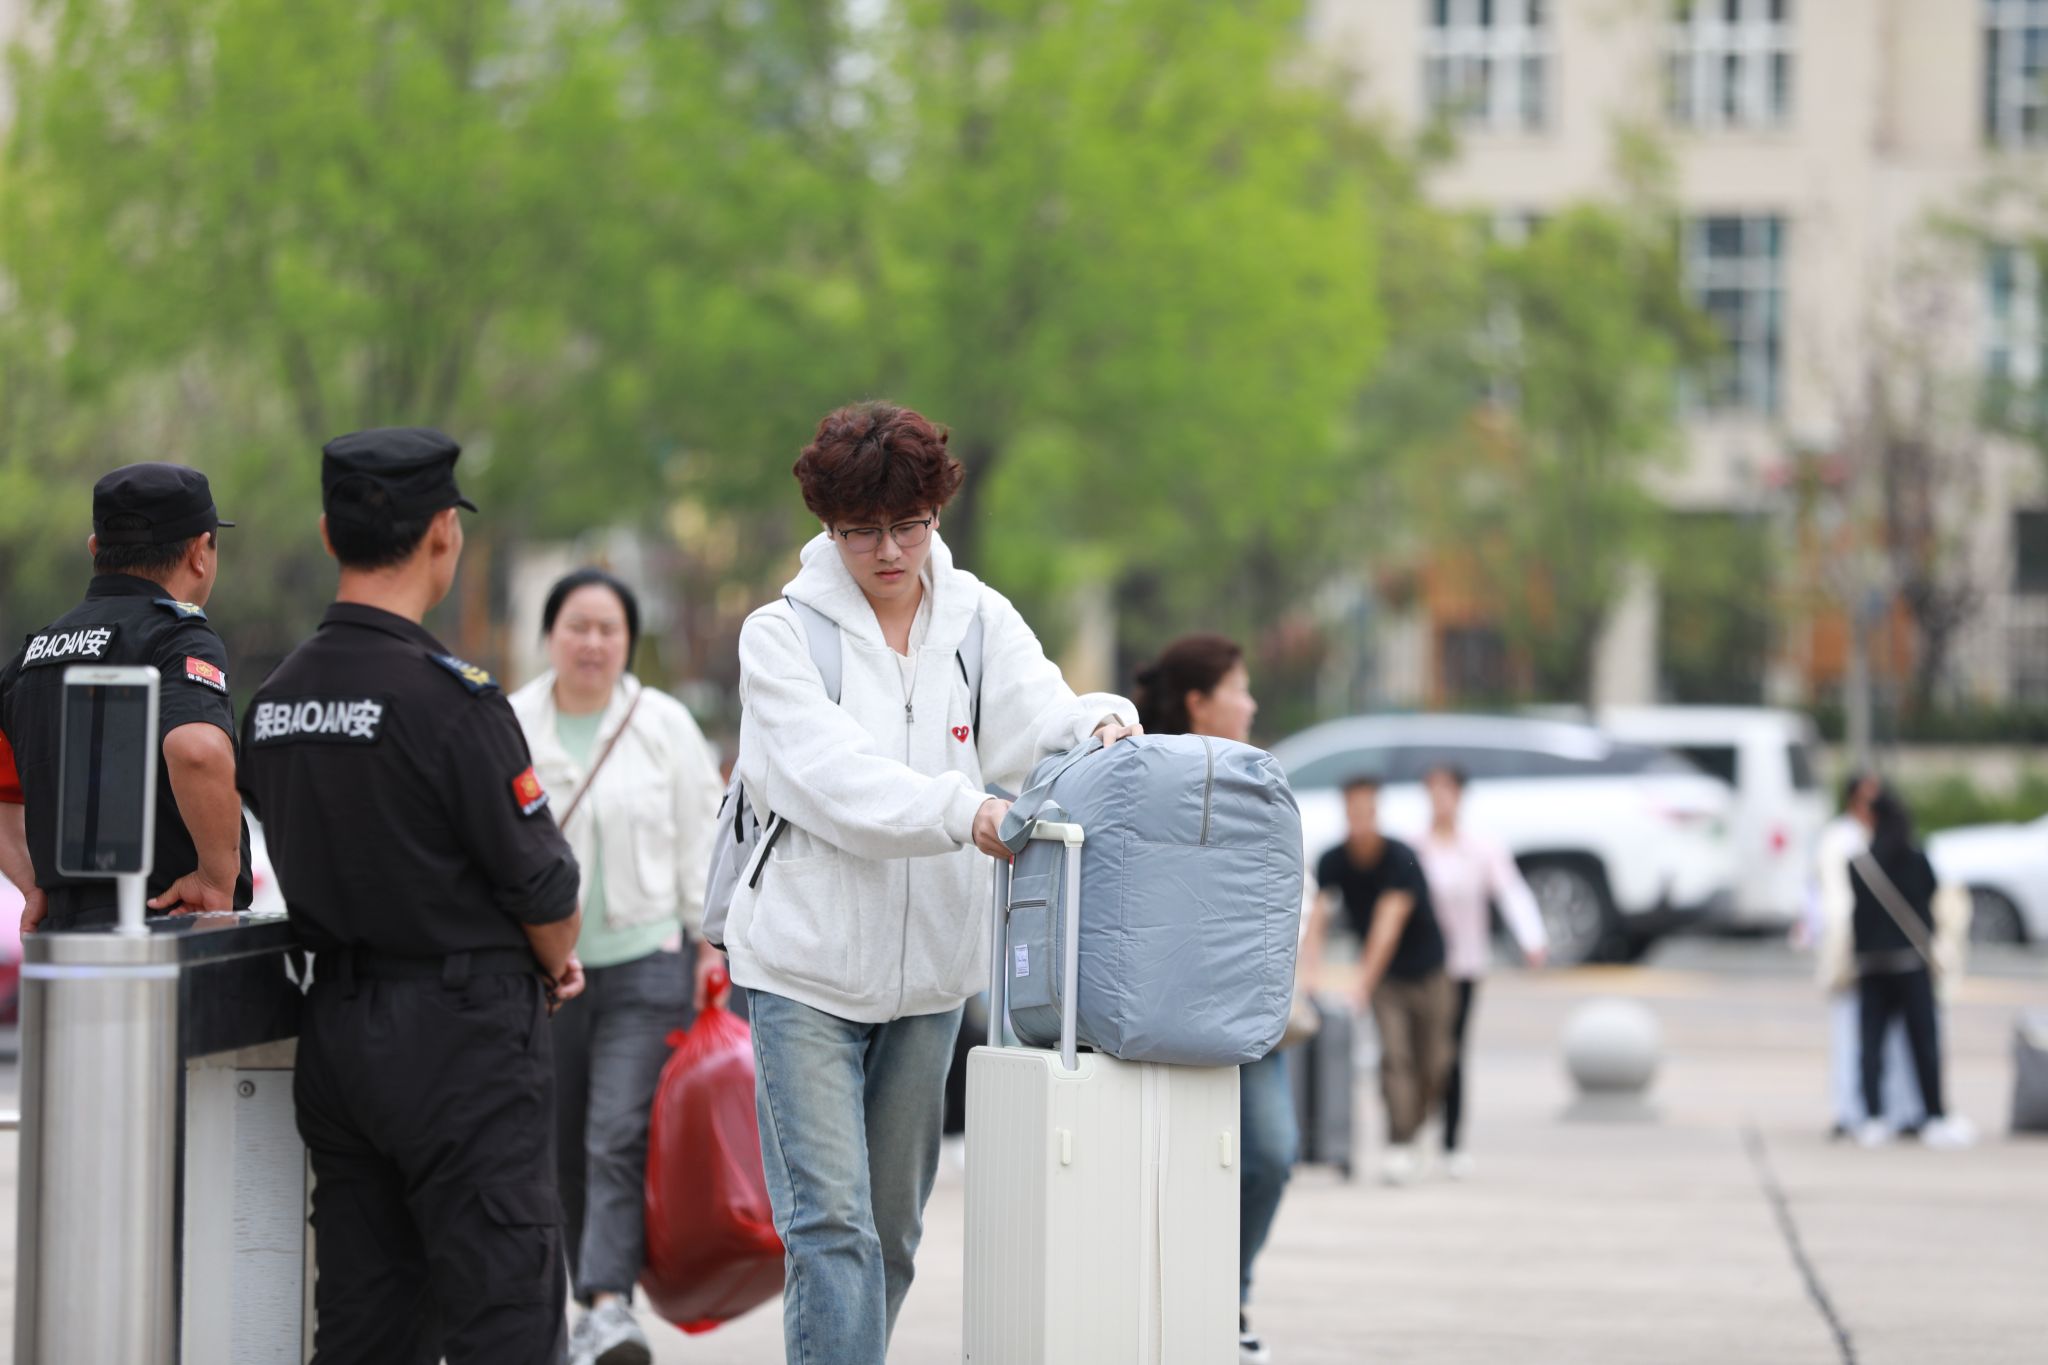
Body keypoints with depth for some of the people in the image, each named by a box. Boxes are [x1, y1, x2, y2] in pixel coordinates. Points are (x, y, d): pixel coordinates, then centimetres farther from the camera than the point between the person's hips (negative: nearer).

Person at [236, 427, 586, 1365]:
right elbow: (540, 881, -12)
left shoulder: (276, 699, 6)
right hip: (461, 1039, -7)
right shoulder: (448, 697, -17)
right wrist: (558, 963, 10)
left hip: (333, 1031, 7)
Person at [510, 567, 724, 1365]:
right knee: (560, 1148, 6)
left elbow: (701, 841, 7)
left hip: (646, 965, -2)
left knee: (619, 1140, -15)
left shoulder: (665, 726, 4)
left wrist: (713, 942, 2)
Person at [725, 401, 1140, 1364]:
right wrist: (965, 812, -35)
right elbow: (837, 778, -20)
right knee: (830, 1223, -13)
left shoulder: (978, 619, 6)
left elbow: (1038, 723, -10)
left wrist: (1100, 726, -34)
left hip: (929, 966, 4)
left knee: (892, 1229, 12)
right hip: (807, 966, -4)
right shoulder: (783, 634, -5)